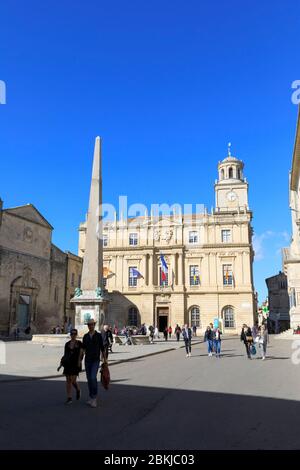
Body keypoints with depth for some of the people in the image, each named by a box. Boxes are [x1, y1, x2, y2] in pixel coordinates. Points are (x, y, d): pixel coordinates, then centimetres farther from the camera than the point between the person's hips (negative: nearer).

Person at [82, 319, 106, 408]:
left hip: (96, 360, -4)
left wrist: (105, 359, 7)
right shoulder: (85, 336, 4)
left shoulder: (99, 335, -4)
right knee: (89, 379, 9)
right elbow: (83, 348, 3)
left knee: (93, 378, -18)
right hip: (87, 360, 4)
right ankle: (91, 397, 23)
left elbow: (102, 348, 2)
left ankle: (94, 398, -5)